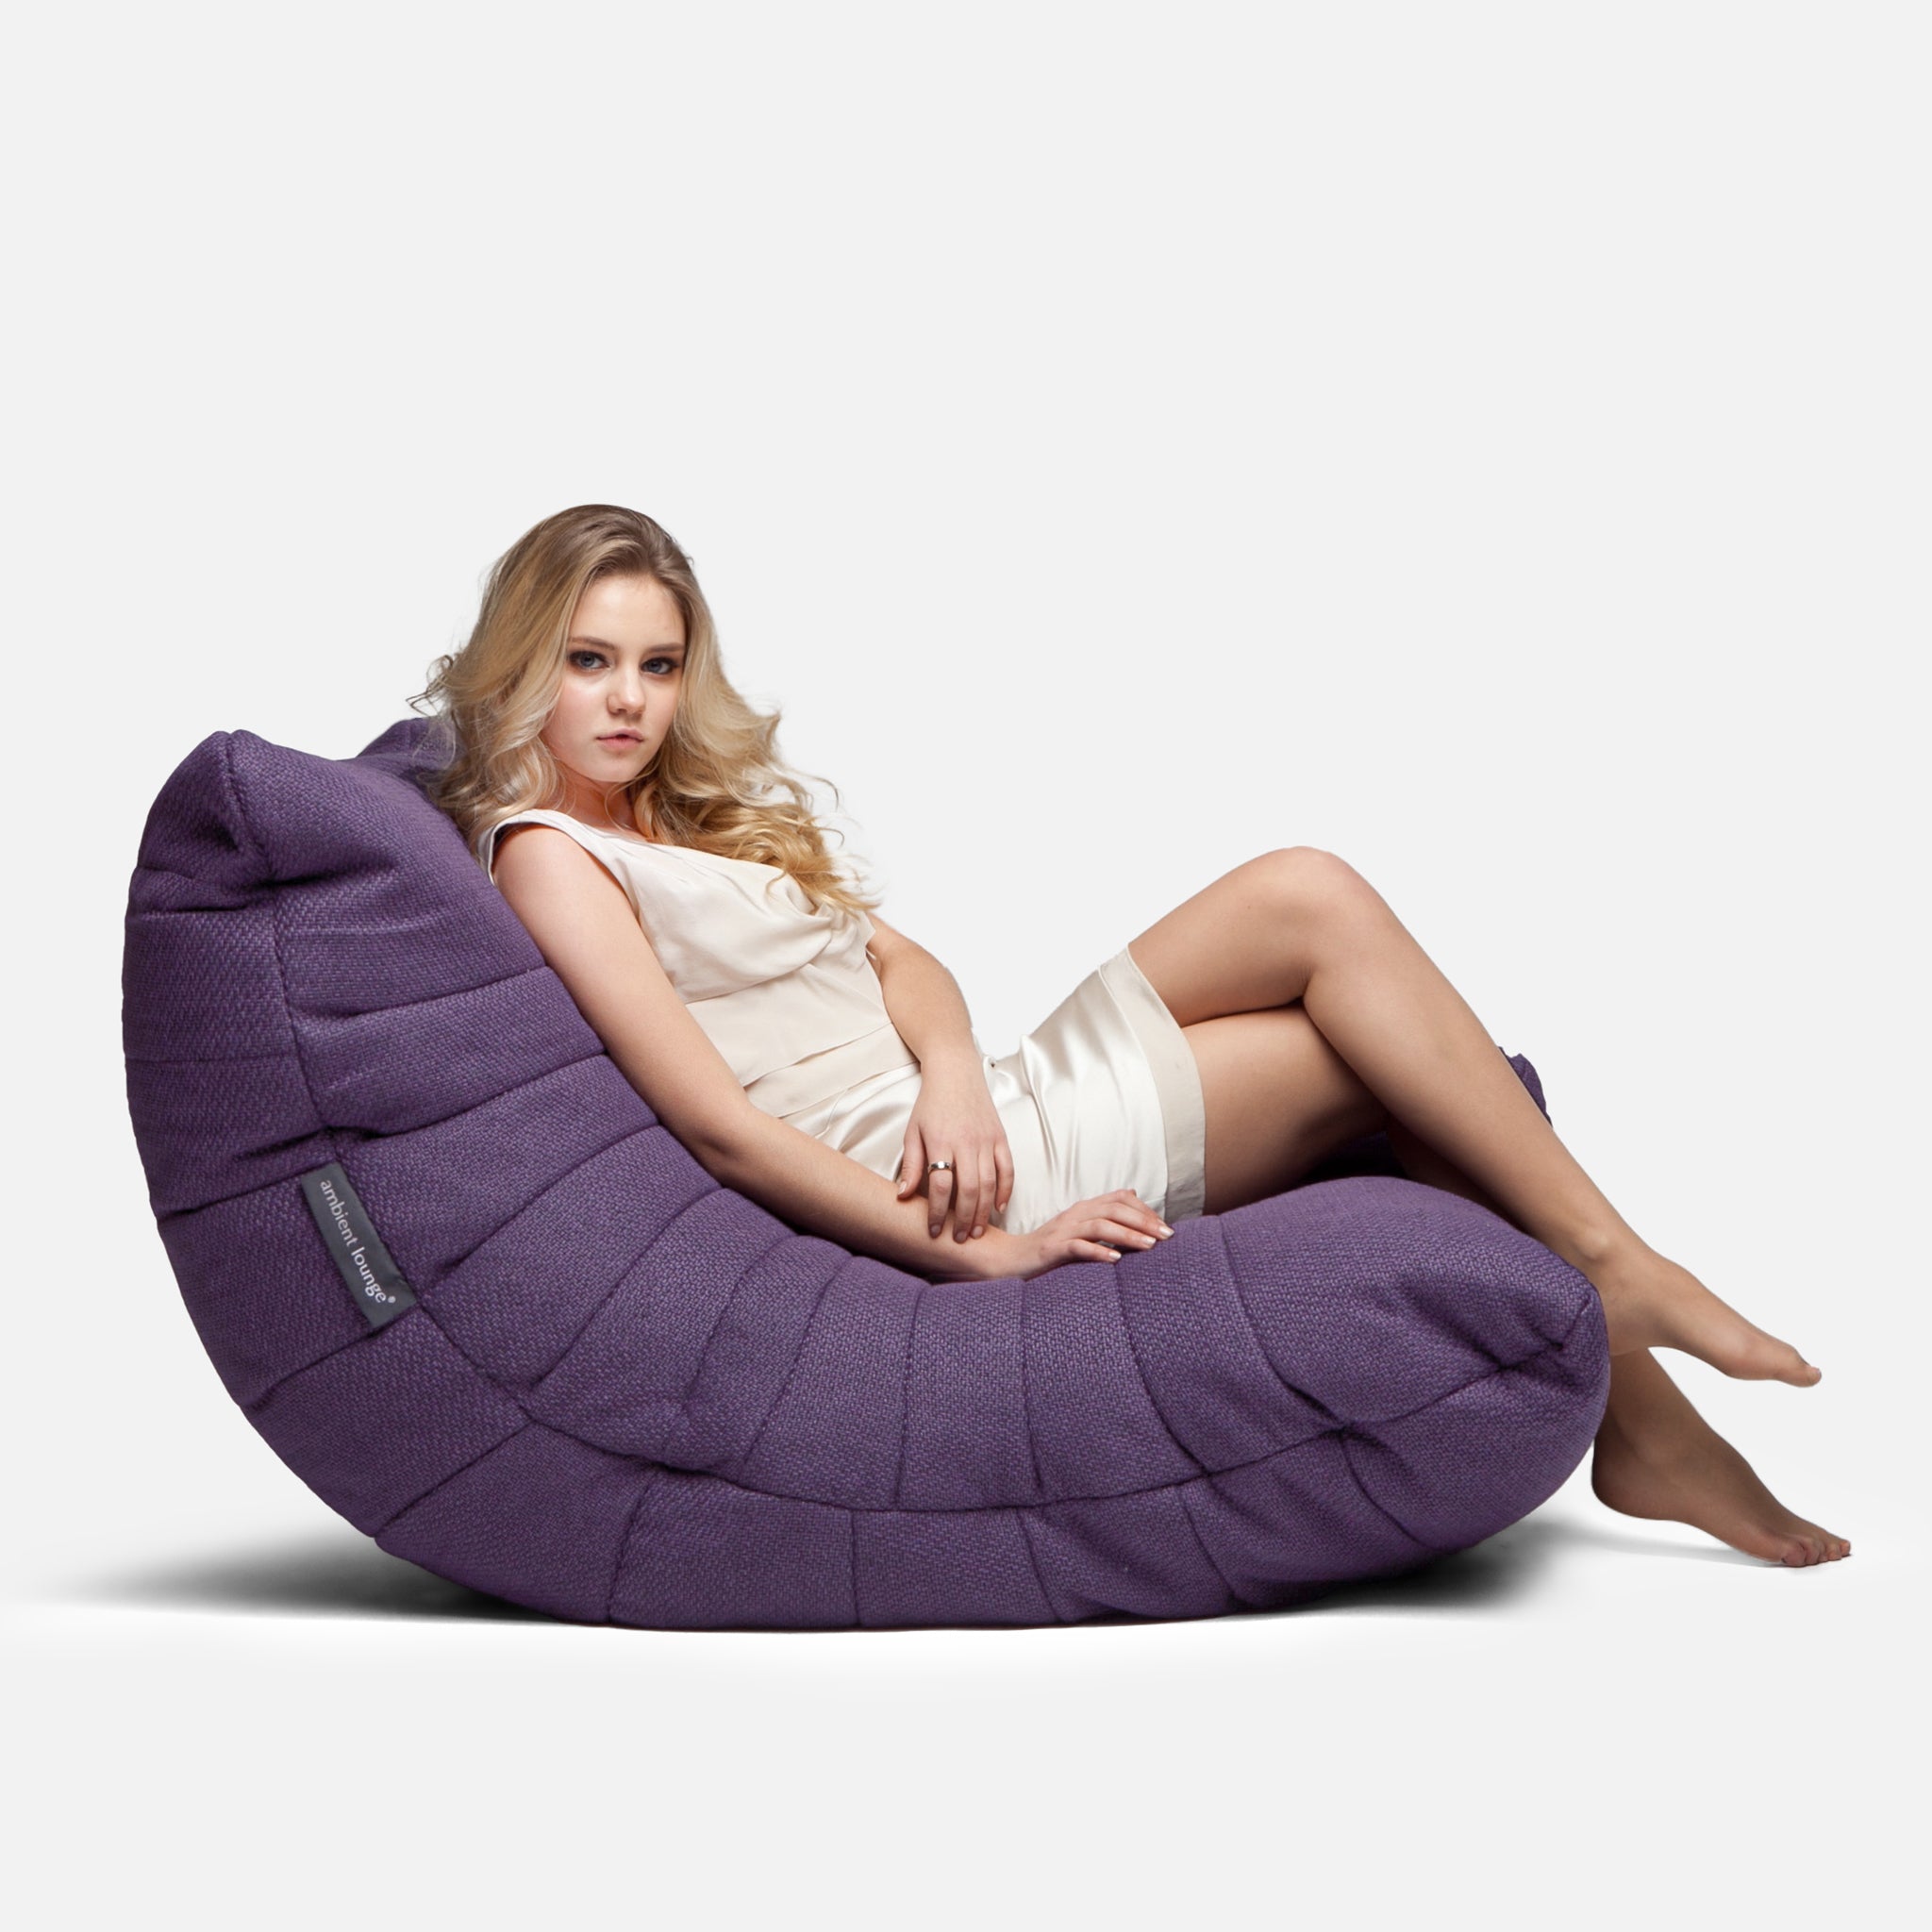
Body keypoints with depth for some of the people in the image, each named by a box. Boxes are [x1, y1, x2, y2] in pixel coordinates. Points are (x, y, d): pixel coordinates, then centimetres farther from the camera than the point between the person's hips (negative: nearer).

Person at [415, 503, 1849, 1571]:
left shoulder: (703, 814, 21)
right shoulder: (546, 854, -7)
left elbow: (899, 959, 11)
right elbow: (718, 1125, -16)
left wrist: (952, 1070, -12)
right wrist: (988, 1253, -19)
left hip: (974, 1125, 8)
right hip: (954, 1190, -8)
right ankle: (1615, 1266, 4)